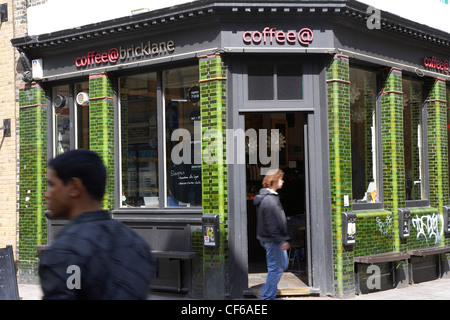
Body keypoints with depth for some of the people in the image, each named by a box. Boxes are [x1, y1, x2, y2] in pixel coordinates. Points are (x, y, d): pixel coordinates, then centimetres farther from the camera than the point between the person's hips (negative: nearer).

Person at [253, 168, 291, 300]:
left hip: (274, 239, 11)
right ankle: (268, 296, 6)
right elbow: (272, 224, -24)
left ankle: (265, 292, 24)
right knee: (275, 268, -3)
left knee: (282, 265, 20)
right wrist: (281, 240, -21)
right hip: (272, 240, -11)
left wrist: (284, 239, 21)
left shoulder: (271, 197, 14)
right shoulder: (269, 200, -21)